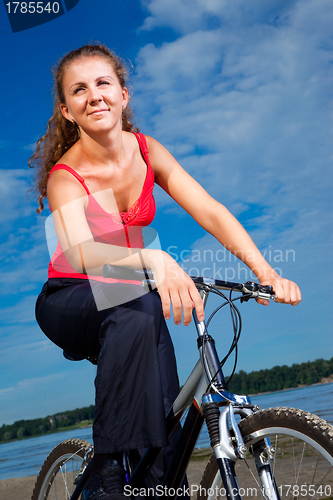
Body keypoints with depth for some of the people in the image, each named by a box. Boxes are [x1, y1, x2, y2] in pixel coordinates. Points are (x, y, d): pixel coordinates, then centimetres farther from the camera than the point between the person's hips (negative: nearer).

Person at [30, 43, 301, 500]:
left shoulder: (146, 151, -8)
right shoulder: (64, 177, -21)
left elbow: (209, 210, -18)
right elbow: (83, 252, -40)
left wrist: (266, 273, -30)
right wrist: (155, 260, -59)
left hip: (131, 299, 4)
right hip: (71, 304, -4)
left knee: (164, 409, -18)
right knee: (138, 311, -37)